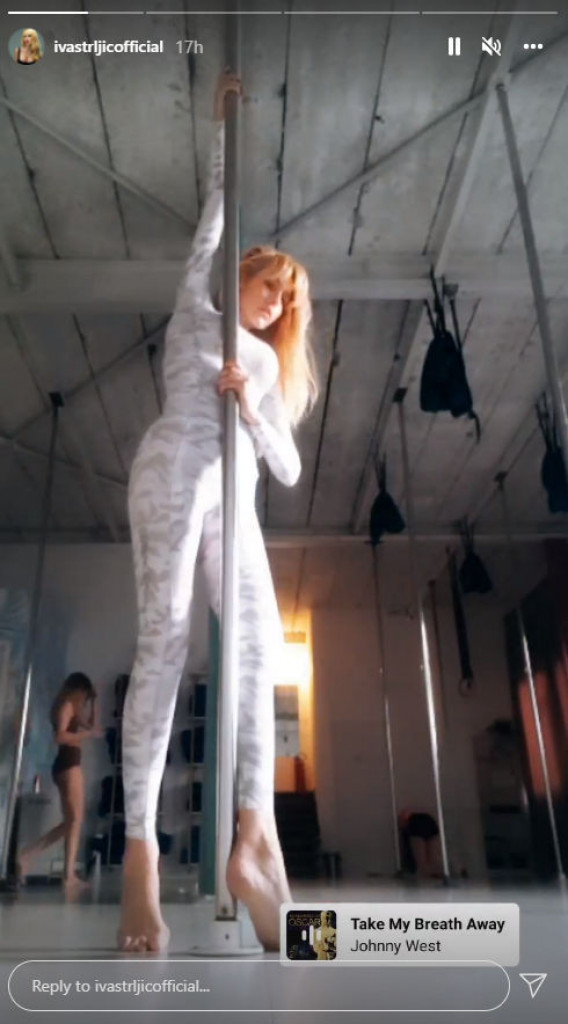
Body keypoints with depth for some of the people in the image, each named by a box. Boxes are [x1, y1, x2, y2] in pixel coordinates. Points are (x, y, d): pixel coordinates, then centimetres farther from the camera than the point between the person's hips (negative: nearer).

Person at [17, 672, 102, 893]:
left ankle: (27, 855, 9)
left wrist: (92, 703, 24)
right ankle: (69, 877, -12)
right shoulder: (67, 704, -6)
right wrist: (89, 734, -14)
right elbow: (61, 736, -19)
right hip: (69, 764, -10)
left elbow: (89, 725, 29)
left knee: (71, 821, 10)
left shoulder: (72, 708, 21)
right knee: (76, 819, -11)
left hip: (67, 764, 10)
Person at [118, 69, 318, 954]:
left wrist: (253, 404, 1)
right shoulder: (197, 310, 22)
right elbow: (215, 213, 16)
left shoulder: (271, 365, 29)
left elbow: (289, 467, 16)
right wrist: (225, 123, 23)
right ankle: (139, 845, -16)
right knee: (164, 641, -16)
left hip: (233, 500, 5)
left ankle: (255, 839, -15)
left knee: (260, 646, -13)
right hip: (174, 474, -5)